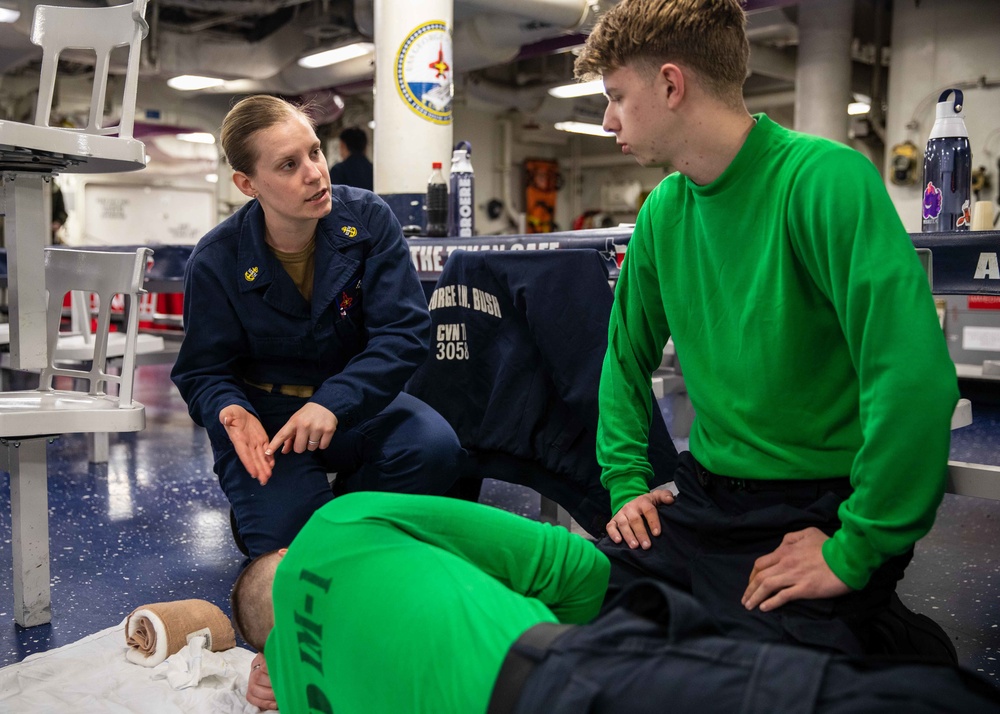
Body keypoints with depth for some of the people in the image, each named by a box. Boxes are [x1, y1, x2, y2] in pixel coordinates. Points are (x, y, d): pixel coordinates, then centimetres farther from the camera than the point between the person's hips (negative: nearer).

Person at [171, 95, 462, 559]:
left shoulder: (367, 219, -12)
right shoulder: (215, 261, -14)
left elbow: (405, 332, -17)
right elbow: (203, 371, -4)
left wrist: (334, 403, -32)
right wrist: (233, 412, -30)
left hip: (353, 398, 2)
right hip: (265, 412, -2)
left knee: (435, 447, -27)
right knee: (288, 537, -23)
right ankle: (258, 506, 16)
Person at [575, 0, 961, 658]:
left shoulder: (823, 178, -17)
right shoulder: (665, 210, 6)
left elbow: (916, 377, -26)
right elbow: (628, 357, 19)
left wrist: (854, 554, -22)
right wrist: (628, 480, 7)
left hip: (819, 517, -6)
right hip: (704, 499, 6)